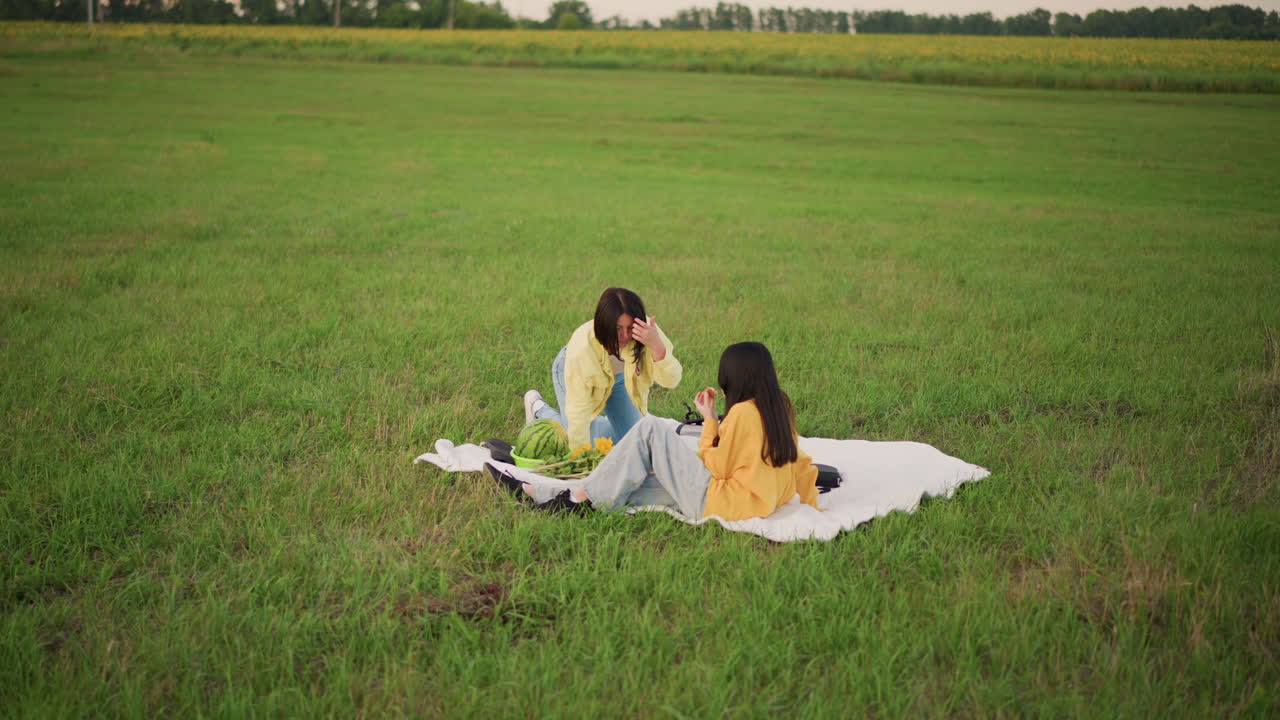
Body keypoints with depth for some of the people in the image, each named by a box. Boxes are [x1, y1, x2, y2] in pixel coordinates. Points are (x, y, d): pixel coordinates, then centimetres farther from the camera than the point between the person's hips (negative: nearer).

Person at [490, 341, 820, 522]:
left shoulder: (743, 412, -15)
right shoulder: (779, 409, 10)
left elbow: (716, 466, -12)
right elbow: (802, 463, 13)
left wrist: (709, 420, -2)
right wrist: (809, 504, 22)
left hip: (716, 503, -9)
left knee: (649, 429, -9)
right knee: (627, 486, 7)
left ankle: (581, 498, -6)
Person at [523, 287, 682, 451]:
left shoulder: (646, 330, -35)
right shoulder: (582, 347, -43)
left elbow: (671, 380, -38)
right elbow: (579, 411, -37)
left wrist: (657, 346, -55)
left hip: (618, 375, 4)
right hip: (574, 371, -4)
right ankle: (539, 409, 16)